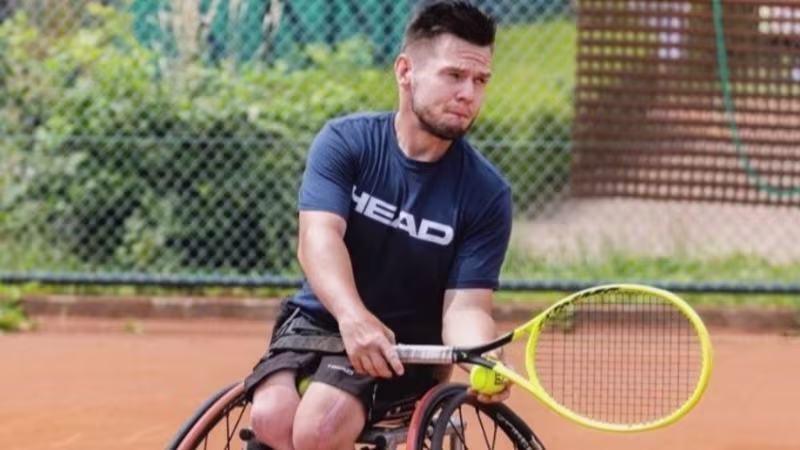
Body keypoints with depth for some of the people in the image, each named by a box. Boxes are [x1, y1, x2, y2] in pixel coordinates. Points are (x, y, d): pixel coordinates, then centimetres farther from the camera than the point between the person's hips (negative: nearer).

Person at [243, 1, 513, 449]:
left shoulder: (486, 193, -8)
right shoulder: (345, 142, -7)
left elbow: (465, 304, -11)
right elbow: (319, 236, -21)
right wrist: (352, 317, -42)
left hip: (403, 346, -1)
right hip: (318, 322, 2)